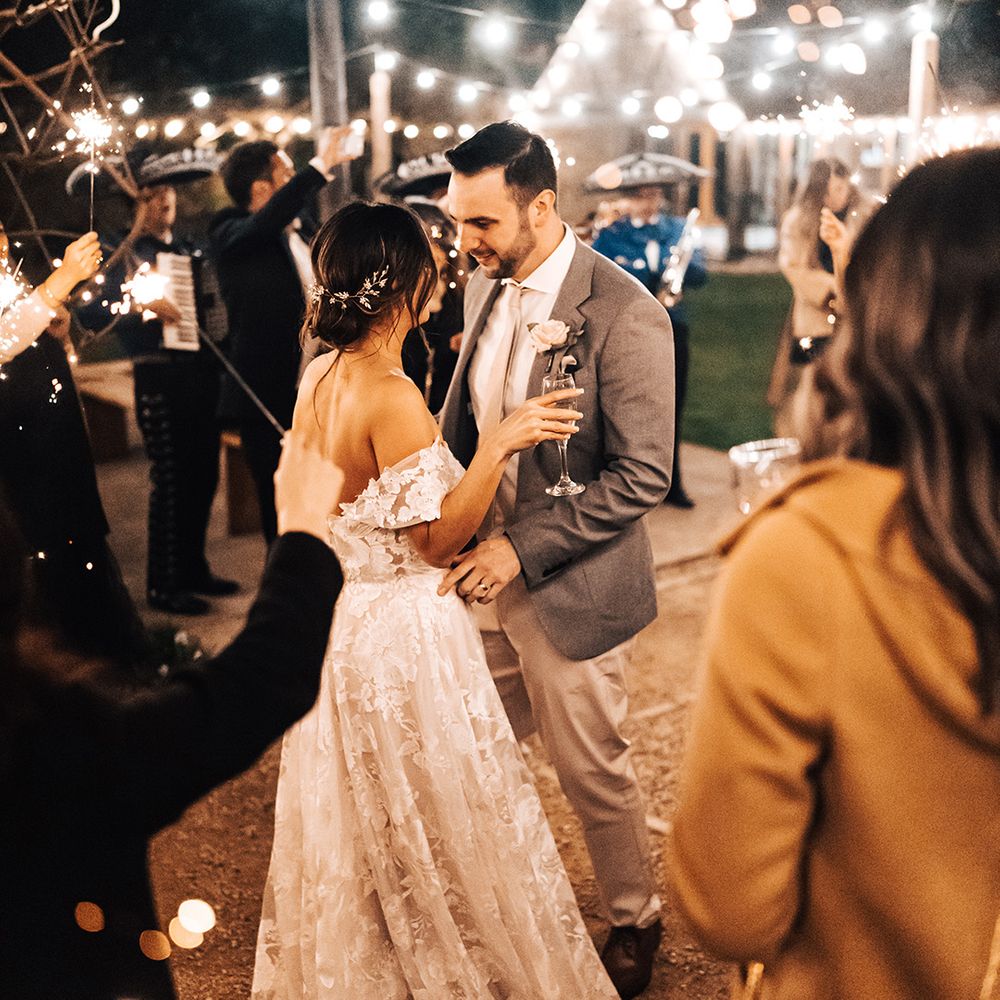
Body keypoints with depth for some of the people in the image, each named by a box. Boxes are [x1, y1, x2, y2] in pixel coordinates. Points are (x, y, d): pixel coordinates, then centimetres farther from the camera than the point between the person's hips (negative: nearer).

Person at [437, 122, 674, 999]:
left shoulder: (625, 315, -21)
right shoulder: (486, 286, 2)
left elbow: (642, 475, -21)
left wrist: (522, 549, -22)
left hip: (569, 592, -6)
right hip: (483, 568, 7)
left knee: (592, 771, 11)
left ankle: (636, 919, 38)